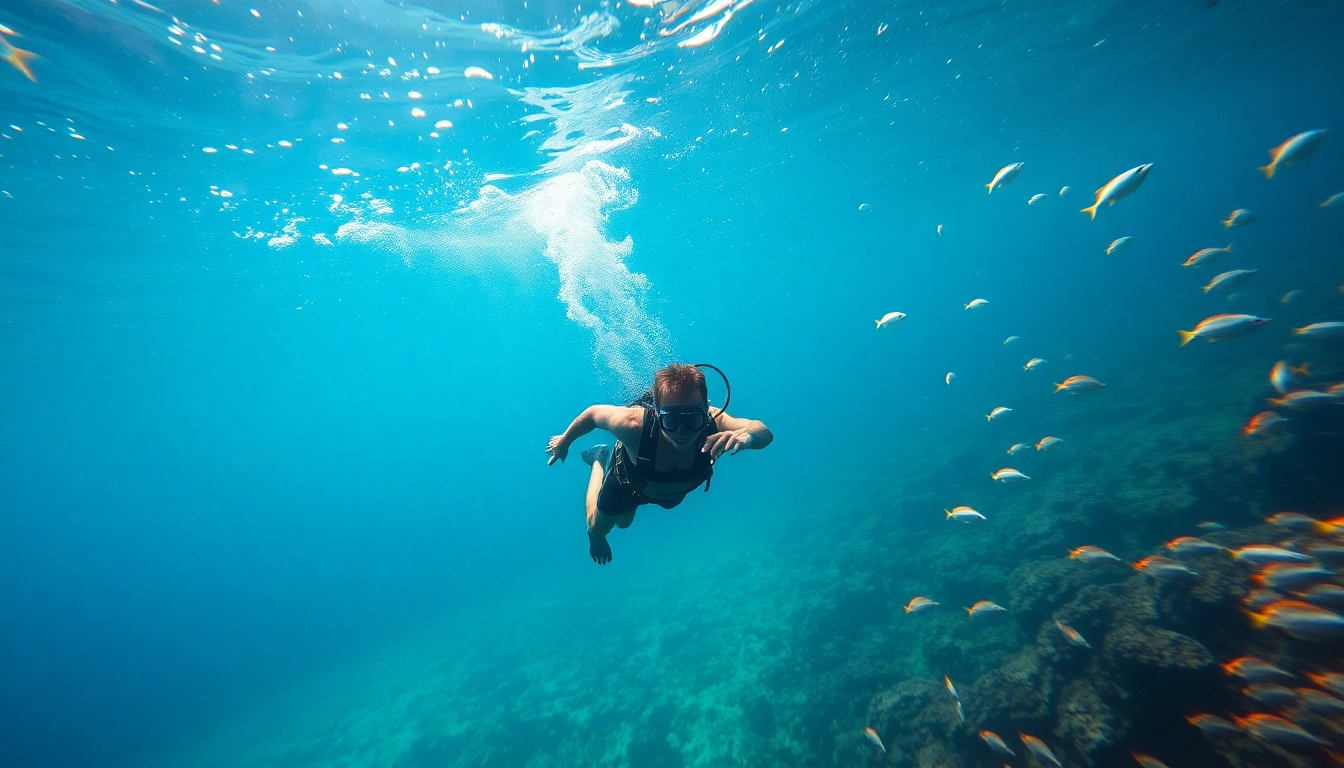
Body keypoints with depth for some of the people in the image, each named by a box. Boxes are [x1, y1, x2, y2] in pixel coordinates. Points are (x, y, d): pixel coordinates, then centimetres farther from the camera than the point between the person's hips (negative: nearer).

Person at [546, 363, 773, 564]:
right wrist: (564, 442, -9)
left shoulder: (714, 425, -43)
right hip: (627, 480, -3)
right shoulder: (633, 424, -46)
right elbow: (593, 413, -27)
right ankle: (600, 461, 43)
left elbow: (765, 432, -48)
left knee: (624, 523, 34)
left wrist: (746, 434, -73)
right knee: (598, 527, 26)